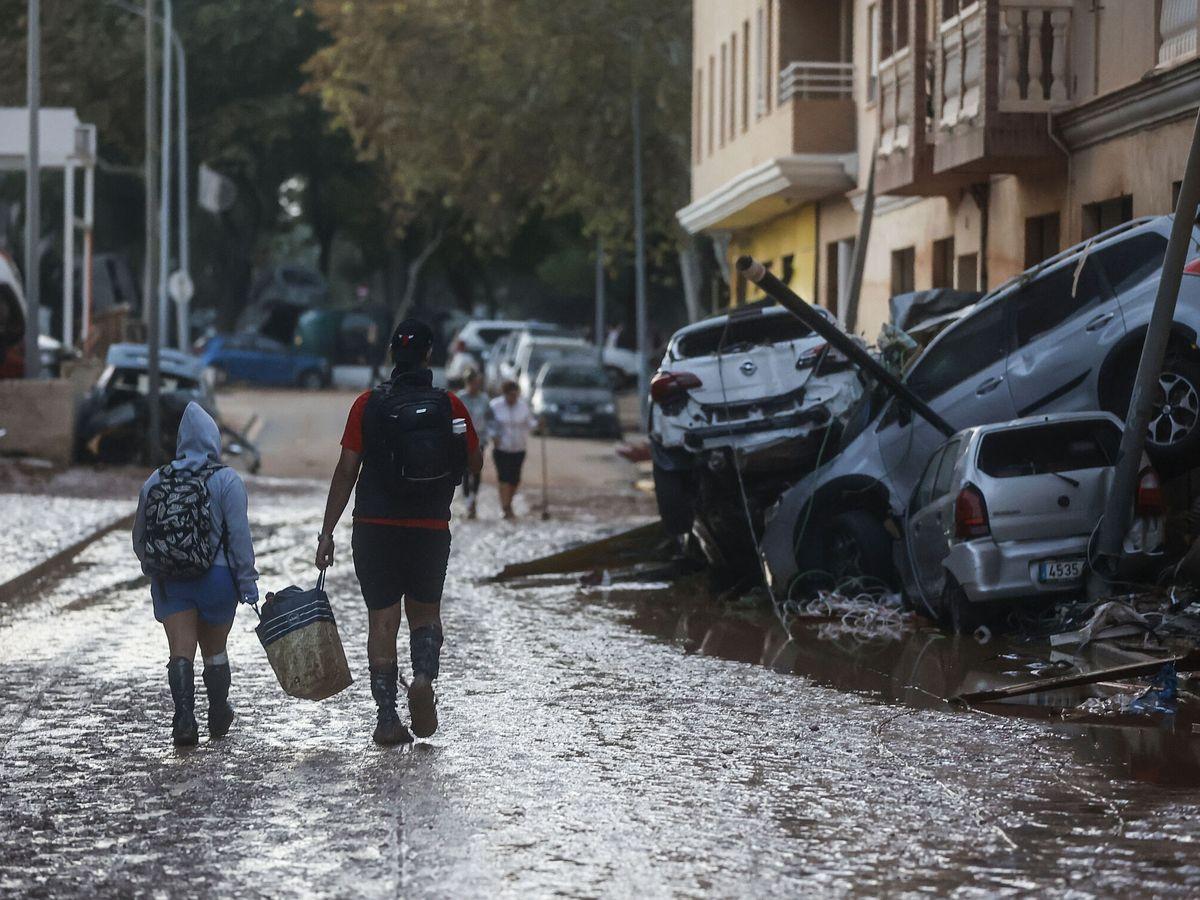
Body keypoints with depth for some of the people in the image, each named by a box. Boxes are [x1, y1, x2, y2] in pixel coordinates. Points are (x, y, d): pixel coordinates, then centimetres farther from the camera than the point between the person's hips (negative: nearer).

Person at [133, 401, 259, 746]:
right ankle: (218, 717, 29)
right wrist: (247, 581, -7)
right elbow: (239, 535, -12)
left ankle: (184, 717, -18)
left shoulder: (155, 481, 6)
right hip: (216, 577, -2)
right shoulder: (227, 480, -7)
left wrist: (153, 569, 29)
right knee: (214, 649, 15)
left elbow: (139, 536, 13)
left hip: (169, 582, 2)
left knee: (181, 651, -1)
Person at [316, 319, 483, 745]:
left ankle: (387, 719, 1)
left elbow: (346, 471, -4)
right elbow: (476, 463, 9)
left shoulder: (367, 405, -4)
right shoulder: (450, 406, -2)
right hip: (431, 530, 1)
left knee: (382, 621, 4)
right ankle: (424, 676, -9)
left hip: (375, 529, 0)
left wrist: (327, 532, 0)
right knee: (425, 613, 18)